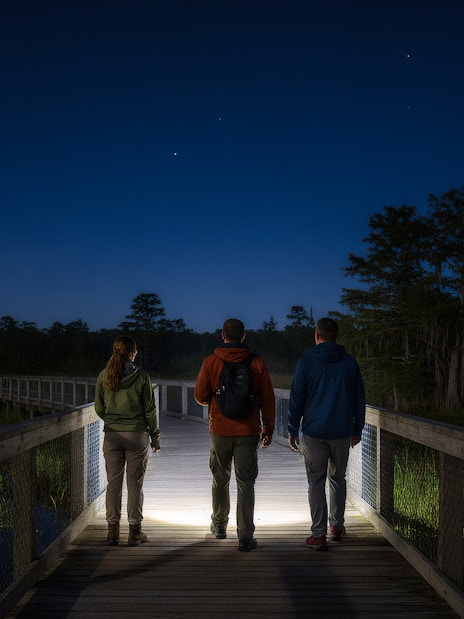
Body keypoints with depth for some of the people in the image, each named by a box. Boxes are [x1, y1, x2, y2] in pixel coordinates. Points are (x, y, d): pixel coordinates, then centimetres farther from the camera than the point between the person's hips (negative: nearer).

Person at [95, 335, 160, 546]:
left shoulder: (103, 376, -1)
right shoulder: (141, 376, -9)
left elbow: (99, 408, 5)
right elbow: (150, 409, -4)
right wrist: (155, 435, 6)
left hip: (112, 435, 2)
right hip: (136, 435, -2)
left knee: (113, 482, 10)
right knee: (135, 483, 6)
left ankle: (113, 531, 14)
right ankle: (134, 531, 11)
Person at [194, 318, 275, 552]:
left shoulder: (211, 362, -5)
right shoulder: (257, 362, -3)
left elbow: (200, 396, -1)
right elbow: (267, 399, -1)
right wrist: (268, 429, 9)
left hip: (220, 431, 1)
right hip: (248, 432, 0)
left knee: (220, 480, 18)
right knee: (246, 483, 3)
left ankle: (219, 526, 34)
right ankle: (245, 536, 0)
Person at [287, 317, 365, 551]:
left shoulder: (307, 362, -5)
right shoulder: (350, 362, 3)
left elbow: (296, 399, -4)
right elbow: (359, 398, 8)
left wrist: (293, 430, 4)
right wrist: (357, 429, 16)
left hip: (314, 433, -3)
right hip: (343, 432, 3)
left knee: (316, 482, 3)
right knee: (338, 478, 18)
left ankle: (319, 534, 1)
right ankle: (337, 525, 27)